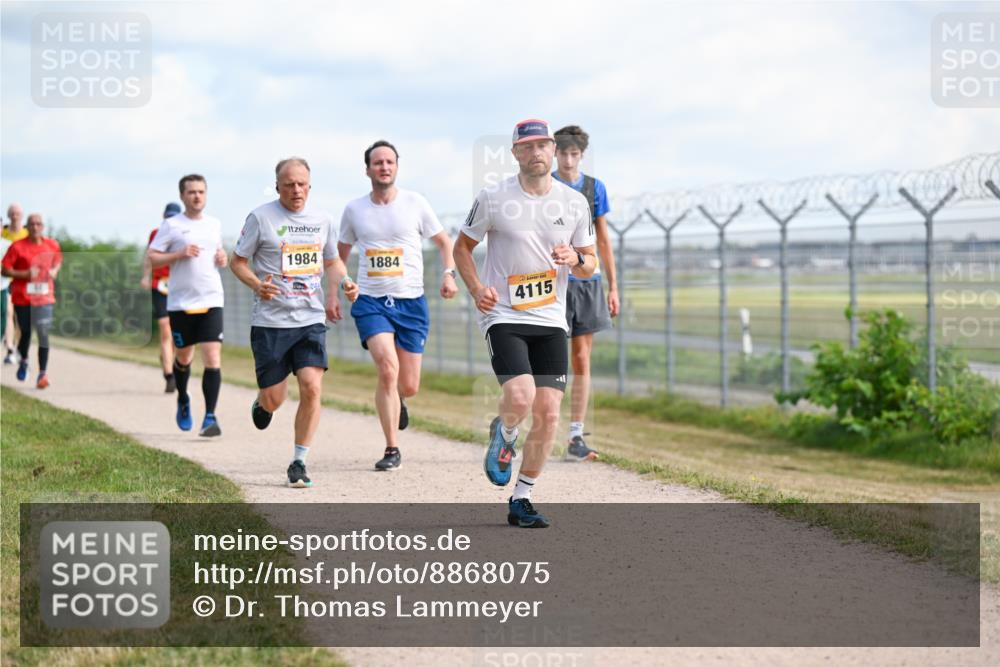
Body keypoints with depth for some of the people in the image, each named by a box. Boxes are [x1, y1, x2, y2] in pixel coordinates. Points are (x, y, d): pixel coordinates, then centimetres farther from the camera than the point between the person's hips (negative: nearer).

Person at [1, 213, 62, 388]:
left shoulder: (52, 245, 2)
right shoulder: (18, 247, -8)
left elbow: (58, 261, 21)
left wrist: (54, 271, -1)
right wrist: (24, 274, -21)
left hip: (44, 297, 1)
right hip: (22, 298, -1)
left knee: (44, 335, -9)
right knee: (25, 333, 10)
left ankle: (43, 373, -5)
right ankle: (23, 361, 40)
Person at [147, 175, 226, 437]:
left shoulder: (215, 225, 11)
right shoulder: (171, 226, -2)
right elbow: (151, 258, -4)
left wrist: (222, 258, 6)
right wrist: (180, 254, -17)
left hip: (211, 301, 2)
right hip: (180, 303, -2)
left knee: (213, 359, -12)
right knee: (183, 357, 13)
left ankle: (210, 417, -12)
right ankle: (183, 401, 42)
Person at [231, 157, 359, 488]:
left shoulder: (322, 220, 7)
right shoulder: (260, 217, -4)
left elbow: (332, 261, 22)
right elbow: (238, 261, 3)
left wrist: (344, 281, 1)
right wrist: (257, 285, -17)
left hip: (311, 319, 2)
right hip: (270, 321, -2)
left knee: (312, 388, -14)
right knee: (274, 399, 1)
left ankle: (299, 463, -1)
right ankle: (261, 402, 41)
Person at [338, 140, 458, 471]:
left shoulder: (415, 203, 1)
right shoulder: (354, 210, 5)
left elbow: (444, 242, 11)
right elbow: (340, 254, 20)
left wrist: (449, 274, -7)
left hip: (411, 302, 1)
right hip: (370, 301, 0)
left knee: (409, 386, 2)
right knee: (387, 367, -23)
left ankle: (396, 398, 44)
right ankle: (391, 450, -13)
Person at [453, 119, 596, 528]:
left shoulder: (574, 202, 6)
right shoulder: (493, 199, -3)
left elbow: (589, 265, 13)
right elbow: (462, 247, 8)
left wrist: (576, 259, -11)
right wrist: (477, 289, -8)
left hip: (550, 321, 4)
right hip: (503, 315, -3)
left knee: (548, 413, -3)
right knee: (520, 397, -24)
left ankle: (521, 501, 12)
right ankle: (503, 437, 12)